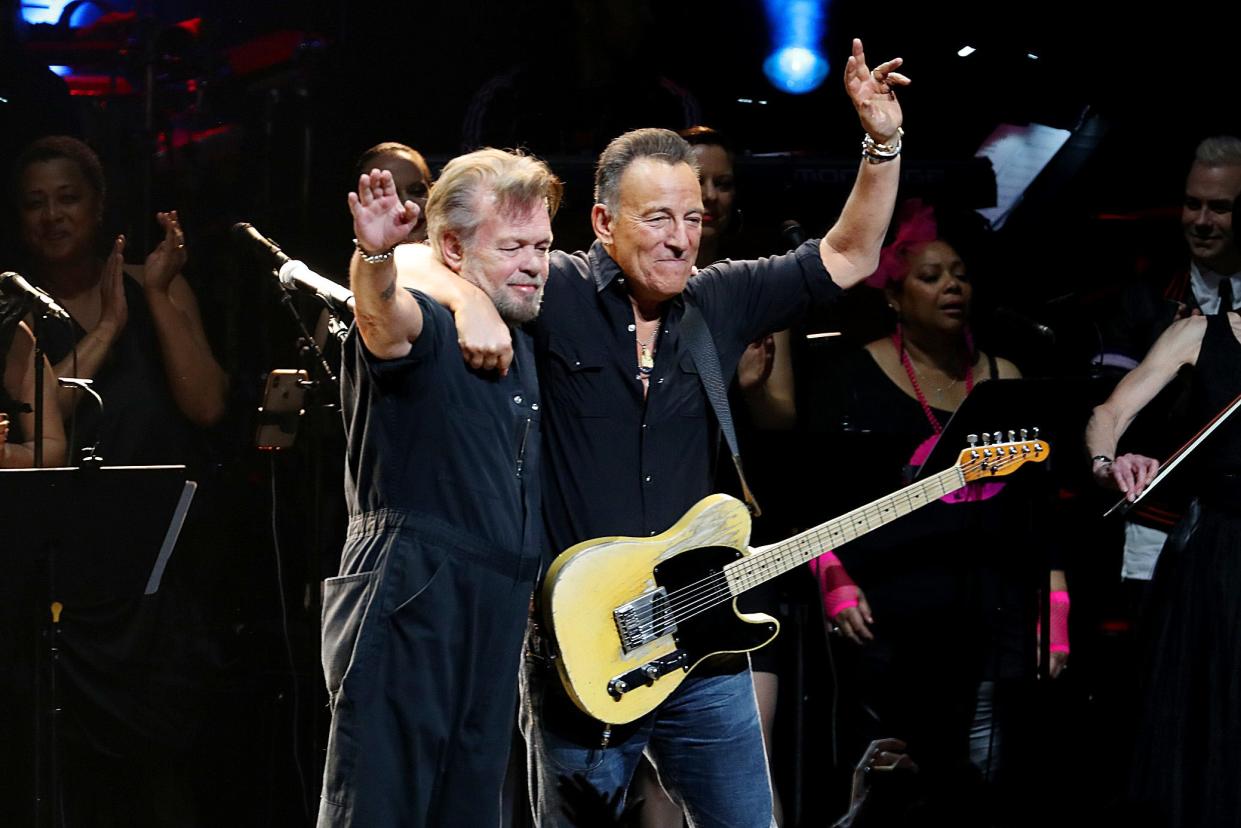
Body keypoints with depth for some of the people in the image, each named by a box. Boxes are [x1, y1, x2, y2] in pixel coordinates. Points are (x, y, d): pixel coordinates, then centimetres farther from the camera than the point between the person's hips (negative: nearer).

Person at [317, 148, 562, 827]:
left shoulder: (514, 343, 18)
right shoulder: (422, 326, -9)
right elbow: (383, 315, -34)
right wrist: (376, 259, -55)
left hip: (493, 619, 9)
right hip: (406, 612, -9)